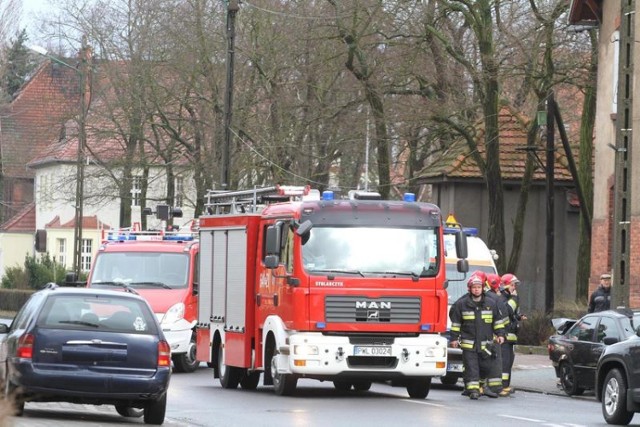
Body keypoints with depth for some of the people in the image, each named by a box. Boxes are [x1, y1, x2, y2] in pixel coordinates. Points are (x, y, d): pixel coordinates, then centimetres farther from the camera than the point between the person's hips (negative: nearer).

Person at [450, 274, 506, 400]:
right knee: (471, 368, -4)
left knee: (490, 366, 0)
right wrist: (454, 338, 5)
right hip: (468, 343, -2)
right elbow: (455, 322, 7)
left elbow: (498, 320, 15)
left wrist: (500, 334, 9)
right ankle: (473, 390, -3)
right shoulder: (461, 304, 2)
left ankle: (492, 388, 11)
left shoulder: (491, 303, 8)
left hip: (486, 343, 2)